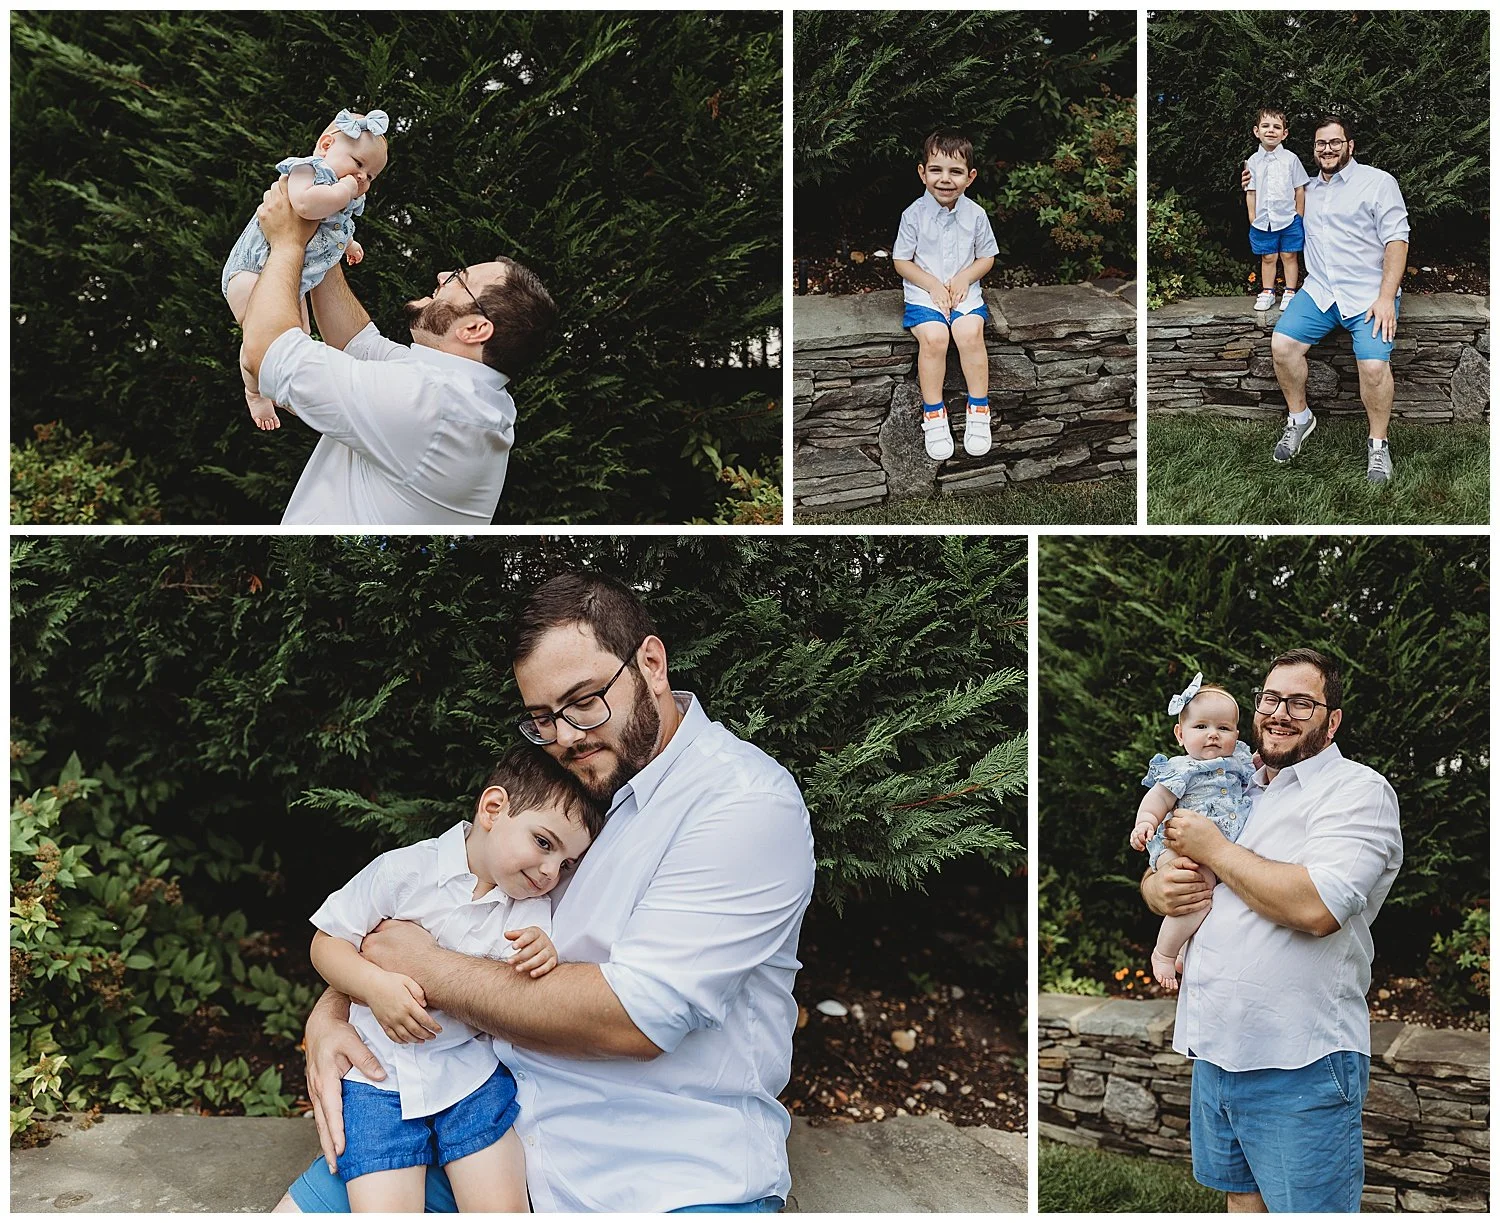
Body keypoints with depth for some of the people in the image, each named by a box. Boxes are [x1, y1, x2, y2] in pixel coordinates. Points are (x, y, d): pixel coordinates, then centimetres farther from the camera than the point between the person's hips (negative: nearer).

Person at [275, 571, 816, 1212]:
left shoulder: (748, 800, -16)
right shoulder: (554, 783, 9)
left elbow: (633, 1016, -23)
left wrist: (428, 969, -14)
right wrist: (330, 1012, -4)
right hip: (502, 1106, 6)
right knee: (301, 1210, -1)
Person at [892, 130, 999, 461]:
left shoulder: (975, 214, 0)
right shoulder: (914, 214, -5)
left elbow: (987, 257, 10)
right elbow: (901, 261, 0)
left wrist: (965, 277, -9)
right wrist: (933, 285, -11)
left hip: (965, 290, 1)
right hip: (923, 292, -1)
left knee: (970, 333, -28)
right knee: (933, 337, -29)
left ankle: (978, 409, -13)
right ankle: (933, 414, -14)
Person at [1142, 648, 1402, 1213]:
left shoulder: (1359, 790, -8)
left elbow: (1316, 906, -25)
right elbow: (1159, 872, 22)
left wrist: (1214, 849, -13)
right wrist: (1157, 887, -4)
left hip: (1300, 1066, -7)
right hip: (1214, 1050, 7)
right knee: (1241, 1197, 18)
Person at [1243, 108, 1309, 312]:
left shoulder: (1291, 159, -2)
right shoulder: (1253, 161, 2)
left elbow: (1299, 189, 2)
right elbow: (1251, 192, 5)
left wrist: (1299, 216, 1)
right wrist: (1252, 218, 2)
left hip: (1289, 219, -1)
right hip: (1263, 220, 1)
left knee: (1289, 256, 6)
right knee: (1267, 257, 10)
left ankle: (1290, 292, 14)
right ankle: (1267, 292, 20)